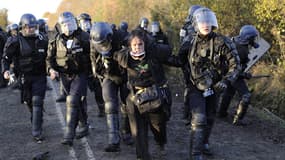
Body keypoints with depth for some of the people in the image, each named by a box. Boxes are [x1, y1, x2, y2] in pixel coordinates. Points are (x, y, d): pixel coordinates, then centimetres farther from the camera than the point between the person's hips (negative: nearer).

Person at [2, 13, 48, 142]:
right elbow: (6, 58, -3)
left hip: (39, 76, 1)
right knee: (29, 102, 12)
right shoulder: (15, 42, -7)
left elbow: (48, 58, 16)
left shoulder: (42, 41, 3)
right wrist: (5, 70, -19)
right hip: (24, 77, 0)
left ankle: (37, 133, -9)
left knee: (37, 102, -10)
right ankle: (35, 121, 41)